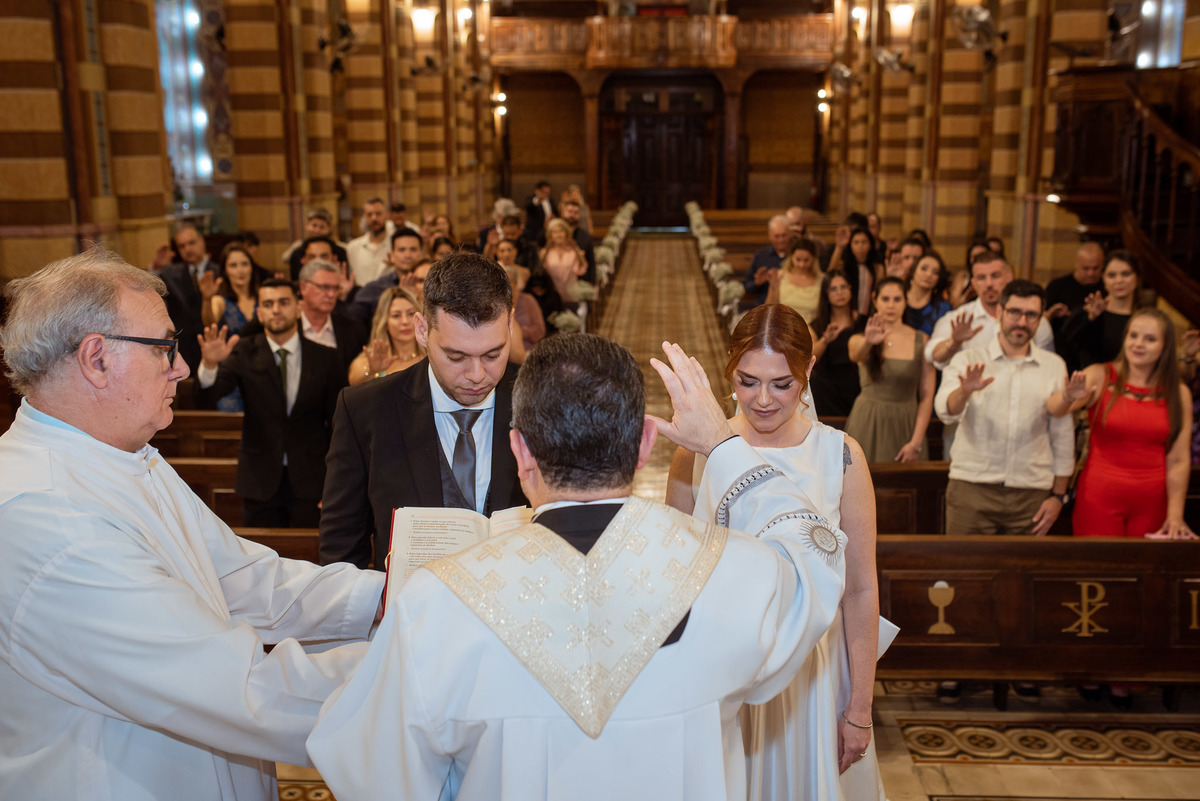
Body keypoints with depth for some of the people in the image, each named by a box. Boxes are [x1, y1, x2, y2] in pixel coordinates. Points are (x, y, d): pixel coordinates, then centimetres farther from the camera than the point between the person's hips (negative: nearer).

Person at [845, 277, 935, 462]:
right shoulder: (859, 340, 3)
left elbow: (927, 396, -1)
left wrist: (916, 441, -9)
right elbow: (856, 355, -23)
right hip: (867, 426, 0)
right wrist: (868, 342, -46)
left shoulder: (922, 341, 3)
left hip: (905, 426, 0)